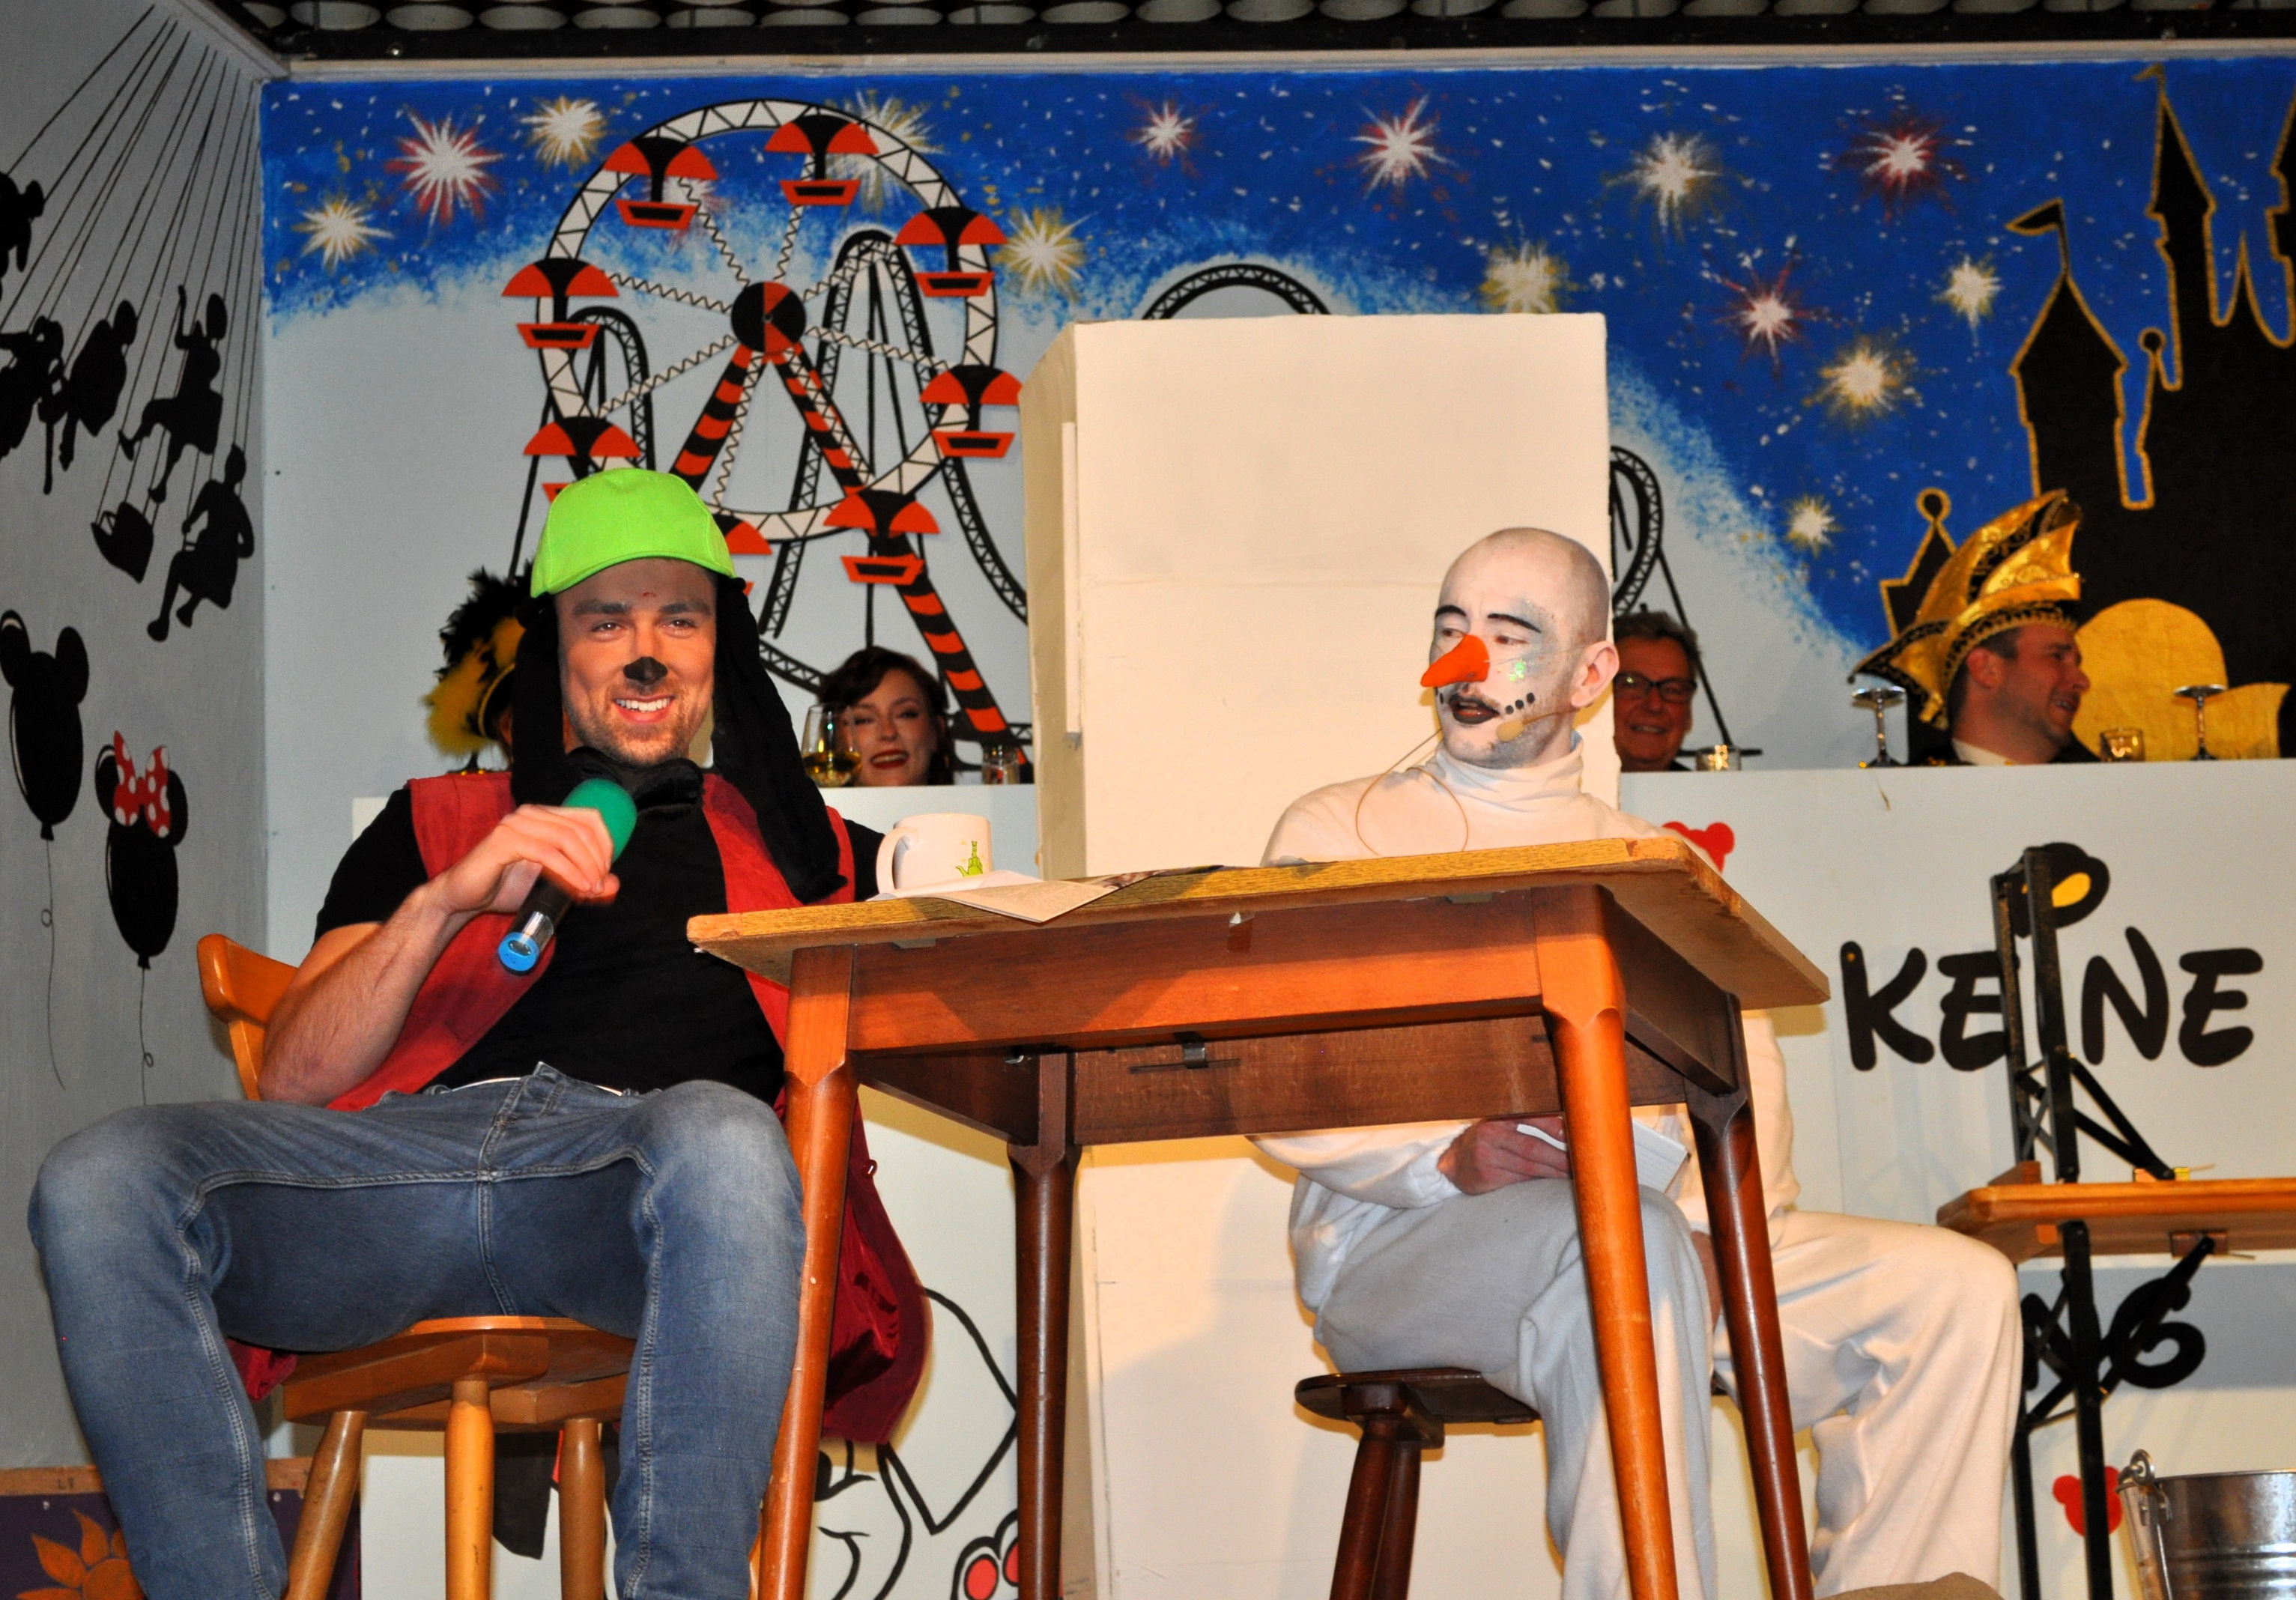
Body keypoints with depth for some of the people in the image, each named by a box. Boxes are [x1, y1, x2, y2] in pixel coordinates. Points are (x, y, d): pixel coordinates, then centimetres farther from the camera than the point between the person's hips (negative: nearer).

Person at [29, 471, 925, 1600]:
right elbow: (291, 1083, 18)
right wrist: (443, 906, 3)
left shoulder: (794, 842, 33)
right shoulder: (432, 825, 32)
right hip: (411, 1140, 2)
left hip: (632, 1182, -1)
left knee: (720, 1137, -41)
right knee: (100, 1181, -29)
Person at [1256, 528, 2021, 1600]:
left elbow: (1745, 1084, 10)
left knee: (1956, 1288, -14)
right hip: (1392, 1250, -4)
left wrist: (1708, 1227, -12)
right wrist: (1451, 1159, -21)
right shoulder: (1339, 833, 10)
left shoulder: (1648, 866, 22)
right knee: (1632, 1252, -38)